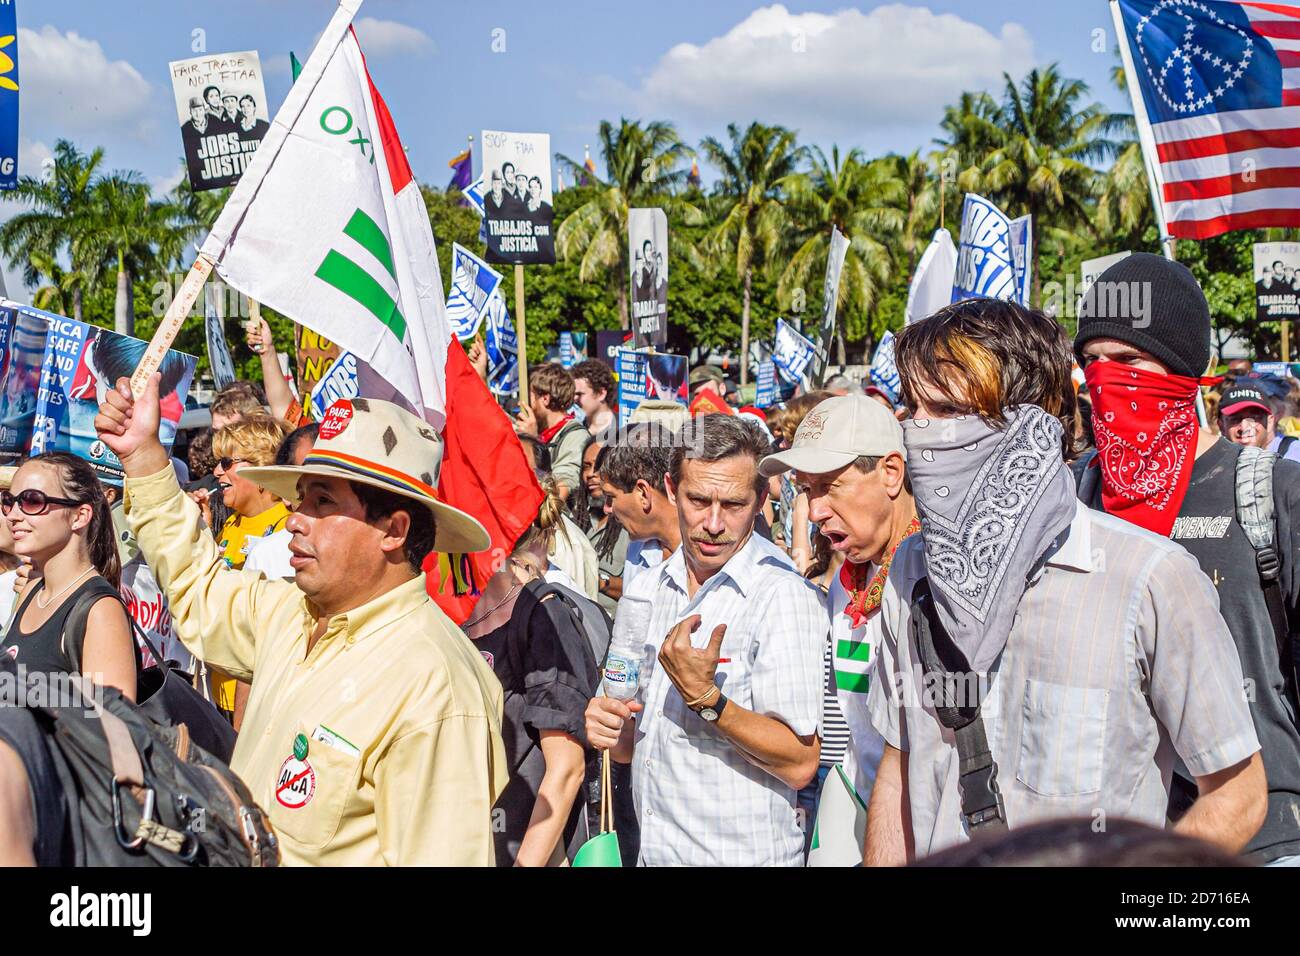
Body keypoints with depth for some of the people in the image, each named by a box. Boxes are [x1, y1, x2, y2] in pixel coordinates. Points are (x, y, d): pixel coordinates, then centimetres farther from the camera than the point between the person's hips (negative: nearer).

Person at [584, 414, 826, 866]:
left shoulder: (784, 597, -15)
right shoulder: (643, 592, 4)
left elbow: (800, 764, -19)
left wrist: (704, 697, -27)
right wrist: (610, 730, -7)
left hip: (747, 854, -6)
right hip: (652, 852, 6)